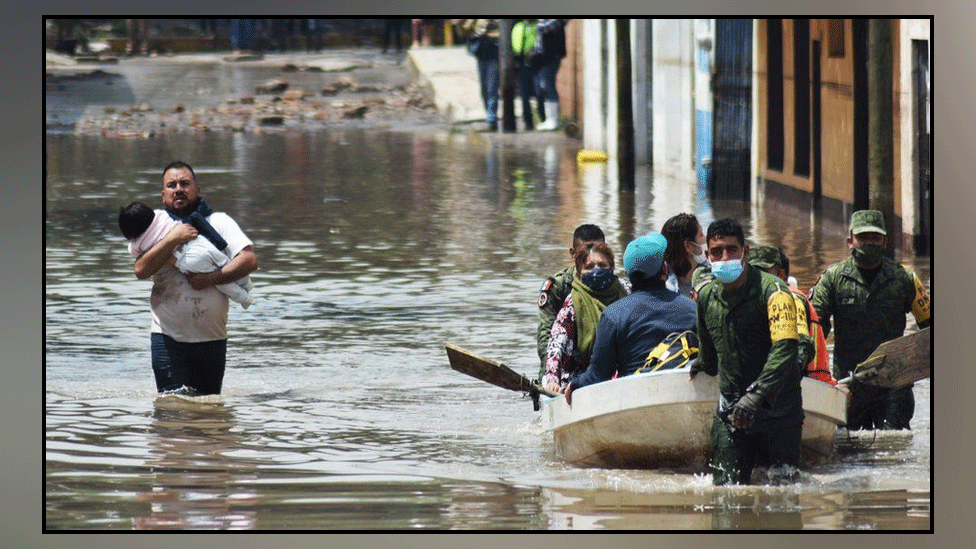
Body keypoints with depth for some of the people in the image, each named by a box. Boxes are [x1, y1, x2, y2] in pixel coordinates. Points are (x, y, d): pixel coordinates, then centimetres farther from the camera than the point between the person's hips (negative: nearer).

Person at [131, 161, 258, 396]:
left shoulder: (219, 222, 4)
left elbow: (249, 260, -7)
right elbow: (141, 270, -11)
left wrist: (211, 278, -18)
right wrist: (173, 239, -18)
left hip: (211, 338, 1)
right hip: (169, 338, -1)